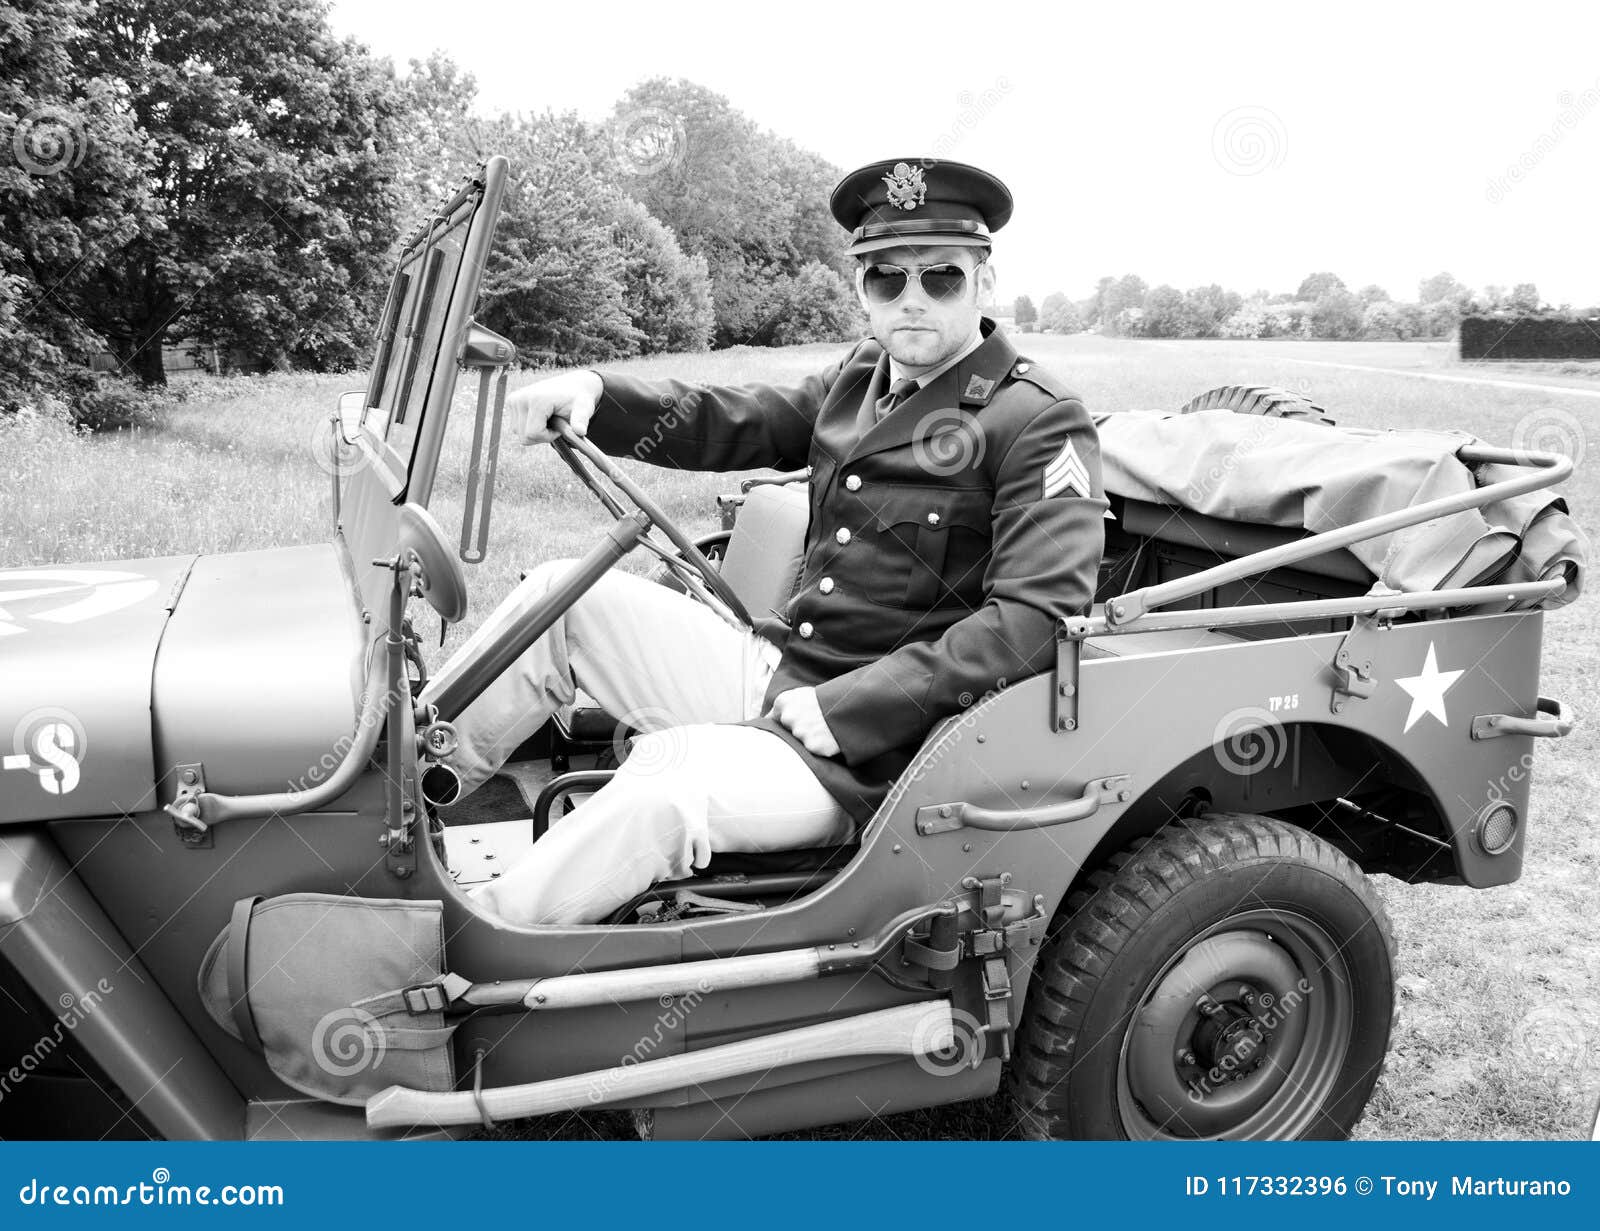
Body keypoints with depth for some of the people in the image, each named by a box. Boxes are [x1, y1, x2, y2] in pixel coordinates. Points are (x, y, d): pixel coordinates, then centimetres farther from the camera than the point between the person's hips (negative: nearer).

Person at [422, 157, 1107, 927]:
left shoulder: (1042, 422, -12)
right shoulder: (864, 376, 12)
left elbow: (1037, 617, -22)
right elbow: (734, 424, 11)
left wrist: (842, 709, -23)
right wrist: (595, 395, -9)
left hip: (871, 748, -8)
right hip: (778, 680, 8)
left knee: (668, 781, -33)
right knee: (564, 595, 2)